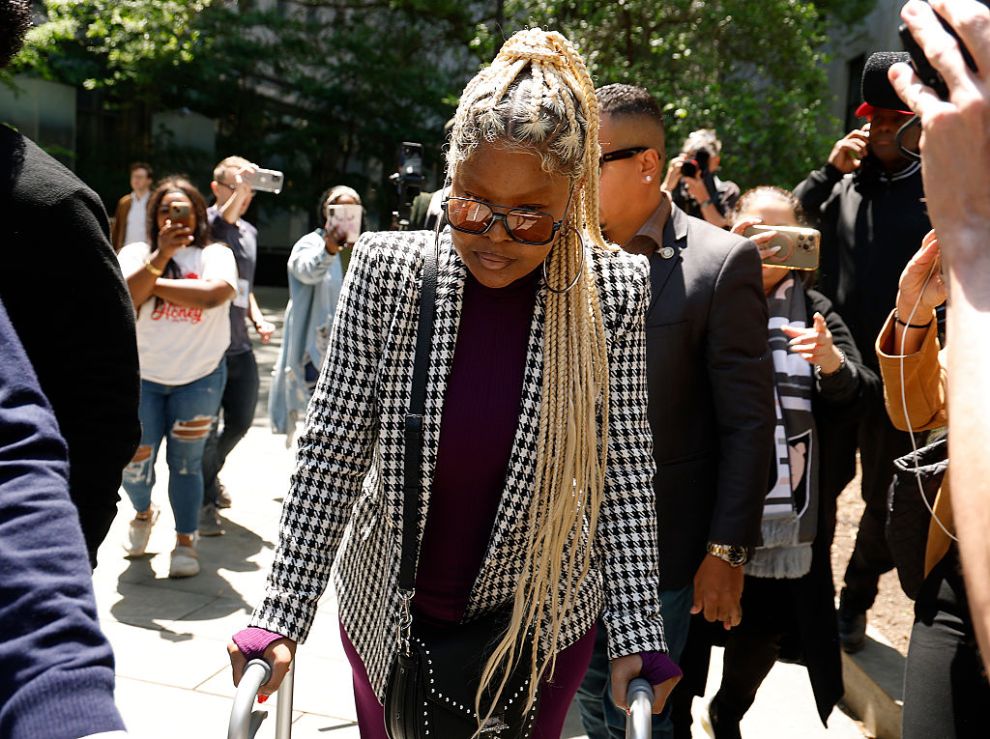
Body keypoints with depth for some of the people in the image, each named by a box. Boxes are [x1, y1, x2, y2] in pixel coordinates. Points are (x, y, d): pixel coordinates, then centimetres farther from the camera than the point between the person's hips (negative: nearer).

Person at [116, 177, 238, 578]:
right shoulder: (137, 253, 1)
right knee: (134, 461, 4)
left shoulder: (215, 254, -2)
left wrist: (156, 284, -15)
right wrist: (161, 256, -24)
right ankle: (143, 513, 35)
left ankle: (186, 541, 17)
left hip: (199, 377, -1)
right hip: (143, 375, 1)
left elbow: (216, 292, -24)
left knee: (186, 461, 4)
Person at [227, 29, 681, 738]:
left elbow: (623, 469, -8)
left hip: (540, 621, 0)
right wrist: (283, 616, -13)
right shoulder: (386, 269, -14)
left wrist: (638, 633, -10)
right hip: (389, 611, 1)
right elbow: (332, 452, -11)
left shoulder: (614, 289, -13)